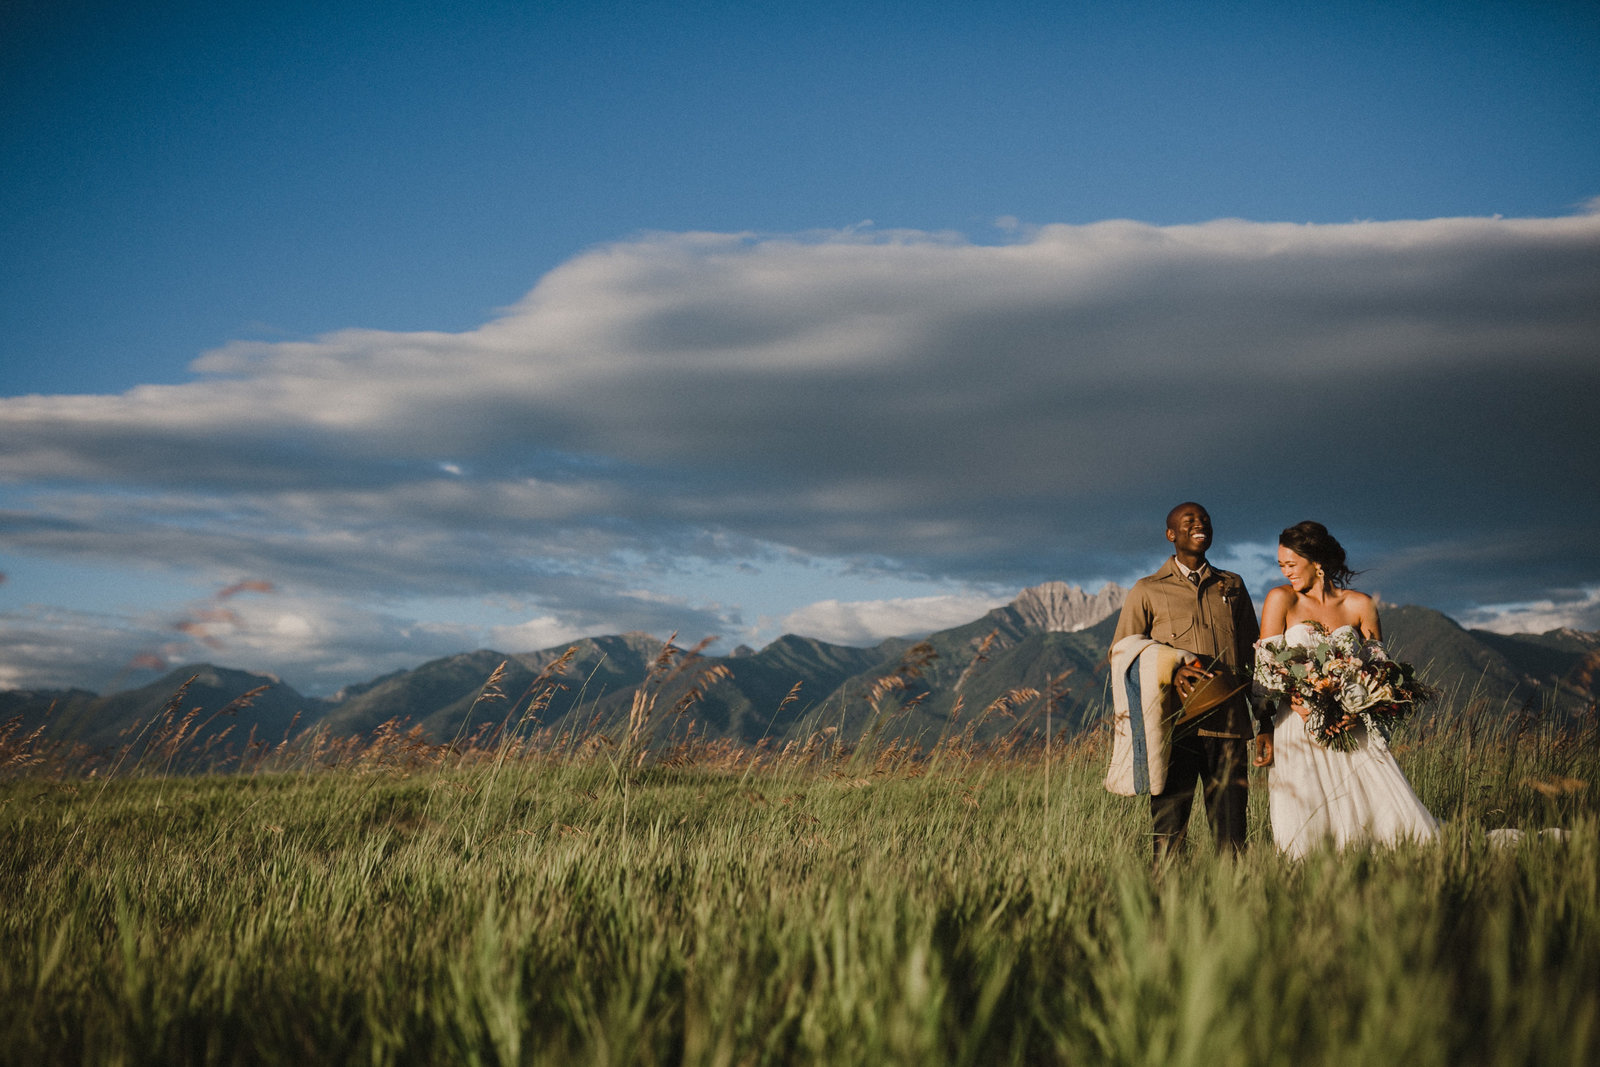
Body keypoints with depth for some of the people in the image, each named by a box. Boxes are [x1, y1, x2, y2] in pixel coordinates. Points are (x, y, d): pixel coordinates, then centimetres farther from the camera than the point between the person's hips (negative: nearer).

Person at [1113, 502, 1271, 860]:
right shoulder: (1147, 591, 11)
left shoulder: (1232, 586, 19)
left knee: (1232, 838, 0)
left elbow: (1253, 659, 20)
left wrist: (1264, 723, 13)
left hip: (1229, 725, 2)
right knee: (1168, 834, -6)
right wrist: (1168, 672, -13)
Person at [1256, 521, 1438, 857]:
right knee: (1304, 836, -10)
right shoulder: (1280, 599, 4)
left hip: (1353, 730, 1)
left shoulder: (1360, 605, 7)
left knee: (1394, 818, -9)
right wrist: (1298, 703, -16)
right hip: (1299, 728, -1)